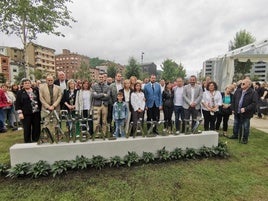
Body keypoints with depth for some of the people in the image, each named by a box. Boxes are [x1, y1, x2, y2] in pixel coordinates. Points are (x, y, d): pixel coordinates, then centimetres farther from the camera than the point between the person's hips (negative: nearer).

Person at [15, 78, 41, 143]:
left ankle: (35, 141, 22)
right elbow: (18, 104, 0)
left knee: (37, 128, 7)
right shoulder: (20, 92, 3)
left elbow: (39, 99, 12)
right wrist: (20, 113, -8)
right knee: (27, 129, 3)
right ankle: (27, 142, 18)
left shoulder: (36, 90, 9)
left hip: (36, 113, 2)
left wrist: (40, 109, 8)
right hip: (26, 114, -2)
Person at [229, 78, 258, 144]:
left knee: (245, 127, 8)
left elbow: (254, 103, -18)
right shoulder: (238, 91, 3)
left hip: (246, 114, -5)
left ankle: (245, 138, 25)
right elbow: (233, 100, 9)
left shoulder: (253, 93, -13)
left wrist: (245, 109, -24)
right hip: (237, 112, 5)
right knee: (236, 125, 20)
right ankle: (235, 135, 38)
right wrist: (233, 109, 6)